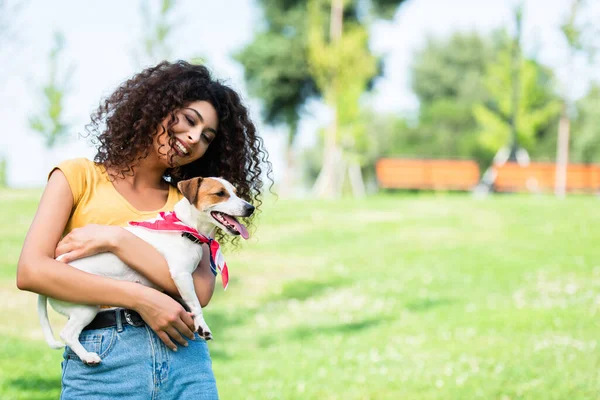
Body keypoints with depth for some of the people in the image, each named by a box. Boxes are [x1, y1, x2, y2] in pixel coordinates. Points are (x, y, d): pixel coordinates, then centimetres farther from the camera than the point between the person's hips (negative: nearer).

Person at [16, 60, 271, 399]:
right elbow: (31, 271, -8)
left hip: (187, 361, 3)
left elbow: (201, 291, -3)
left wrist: (115, 239, -11)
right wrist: (141, 299, -13)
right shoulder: (80, 176, 6)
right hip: (102, 363, -3)